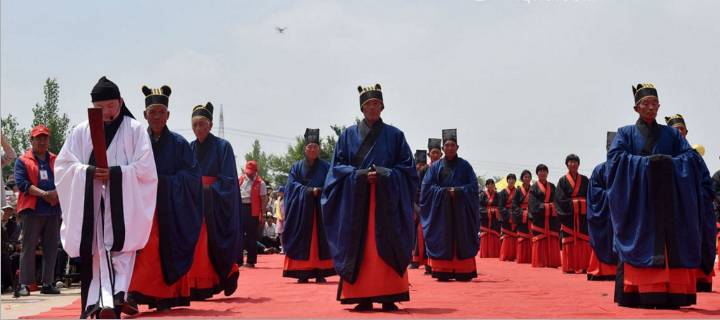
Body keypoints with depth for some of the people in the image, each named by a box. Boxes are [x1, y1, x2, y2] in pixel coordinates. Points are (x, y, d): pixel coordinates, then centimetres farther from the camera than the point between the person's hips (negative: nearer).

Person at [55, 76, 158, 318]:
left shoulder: (135, 130, 2)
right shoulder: (80, 132, 10)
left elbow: (145, 168, -3)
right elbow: (63, 164, 5)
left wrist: (115, 173, -15)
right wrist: (89, 171, -13)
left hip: (123, 205, -2)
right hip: (92, 203, 2)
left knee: (120, 249, -7)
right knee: (97, 251, -3)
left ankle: (115, 296, -10)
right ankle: (111, 299, -5)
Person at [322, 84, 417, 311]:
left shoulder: (395, 135, 9)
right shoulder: (348, 135, 10)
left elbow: (407, 168, 5)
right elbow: (338, 167, 6)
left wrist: (383, 174, -11)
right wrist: (360, 174, -11)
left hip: (387, 198, 0)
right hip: (356, 198, 1)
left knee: (385, 246, -4)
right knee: (359, 247, -3)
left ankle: (388, 297, -3)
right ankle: (363, 298, -1)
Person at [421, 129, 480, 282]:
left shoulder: (465, 165, 7)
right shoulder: (436, 167, 8)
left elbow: (473, 186, 2)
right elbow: (427, 187, 1)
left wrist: (458, 191, -13)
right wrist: (444, 191, -12)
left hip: (461, 210, 0)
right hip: (441, 209, 0)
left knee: (462, 239, -1)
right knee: (442, 240, -3)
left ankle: (463, 272, 0)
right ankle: (443, 272, -1)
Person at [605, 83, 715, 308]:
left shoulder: (671, 134, 17)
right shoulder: (626, 133, 12)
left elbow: (692, 157, 3)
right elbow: (615, 157, -6)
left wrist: (669, 162, -15)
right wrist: (645, 162, -15)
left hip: (668, 200, 2)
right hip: (637, 201, -2)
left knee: (670, 247, -6)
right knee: (638, 246, -9)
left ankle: (669, 295, -8)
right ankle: (636, 294, -11)